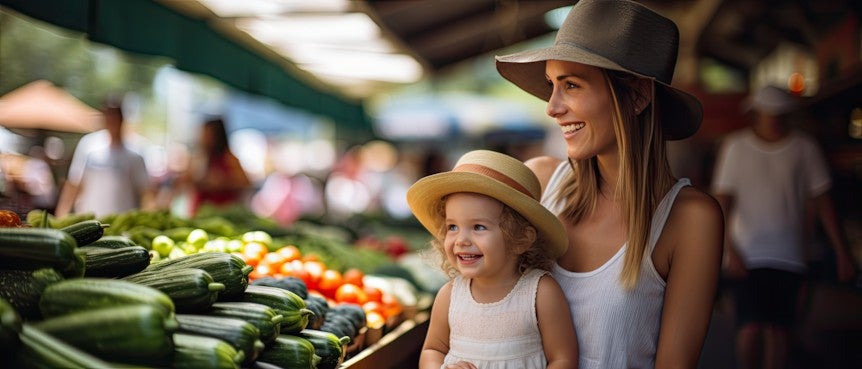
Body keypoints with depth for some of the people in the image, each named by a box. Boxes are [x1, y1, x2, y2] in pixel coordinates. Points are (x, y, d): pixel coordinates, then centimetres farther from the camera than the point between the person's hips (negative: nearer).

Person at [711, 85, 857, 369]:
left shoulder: (804, 147, 2)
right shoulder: (735, 146, -1)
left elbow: (823, 201, 7)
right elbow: (722, 201, -3)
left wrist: (841, 253, 5)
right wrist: (729, 249, -16)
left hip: (788, 257, 2)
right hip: (748, 257, -1)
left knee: (778, 330, 1)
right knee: (750, 329, -11)